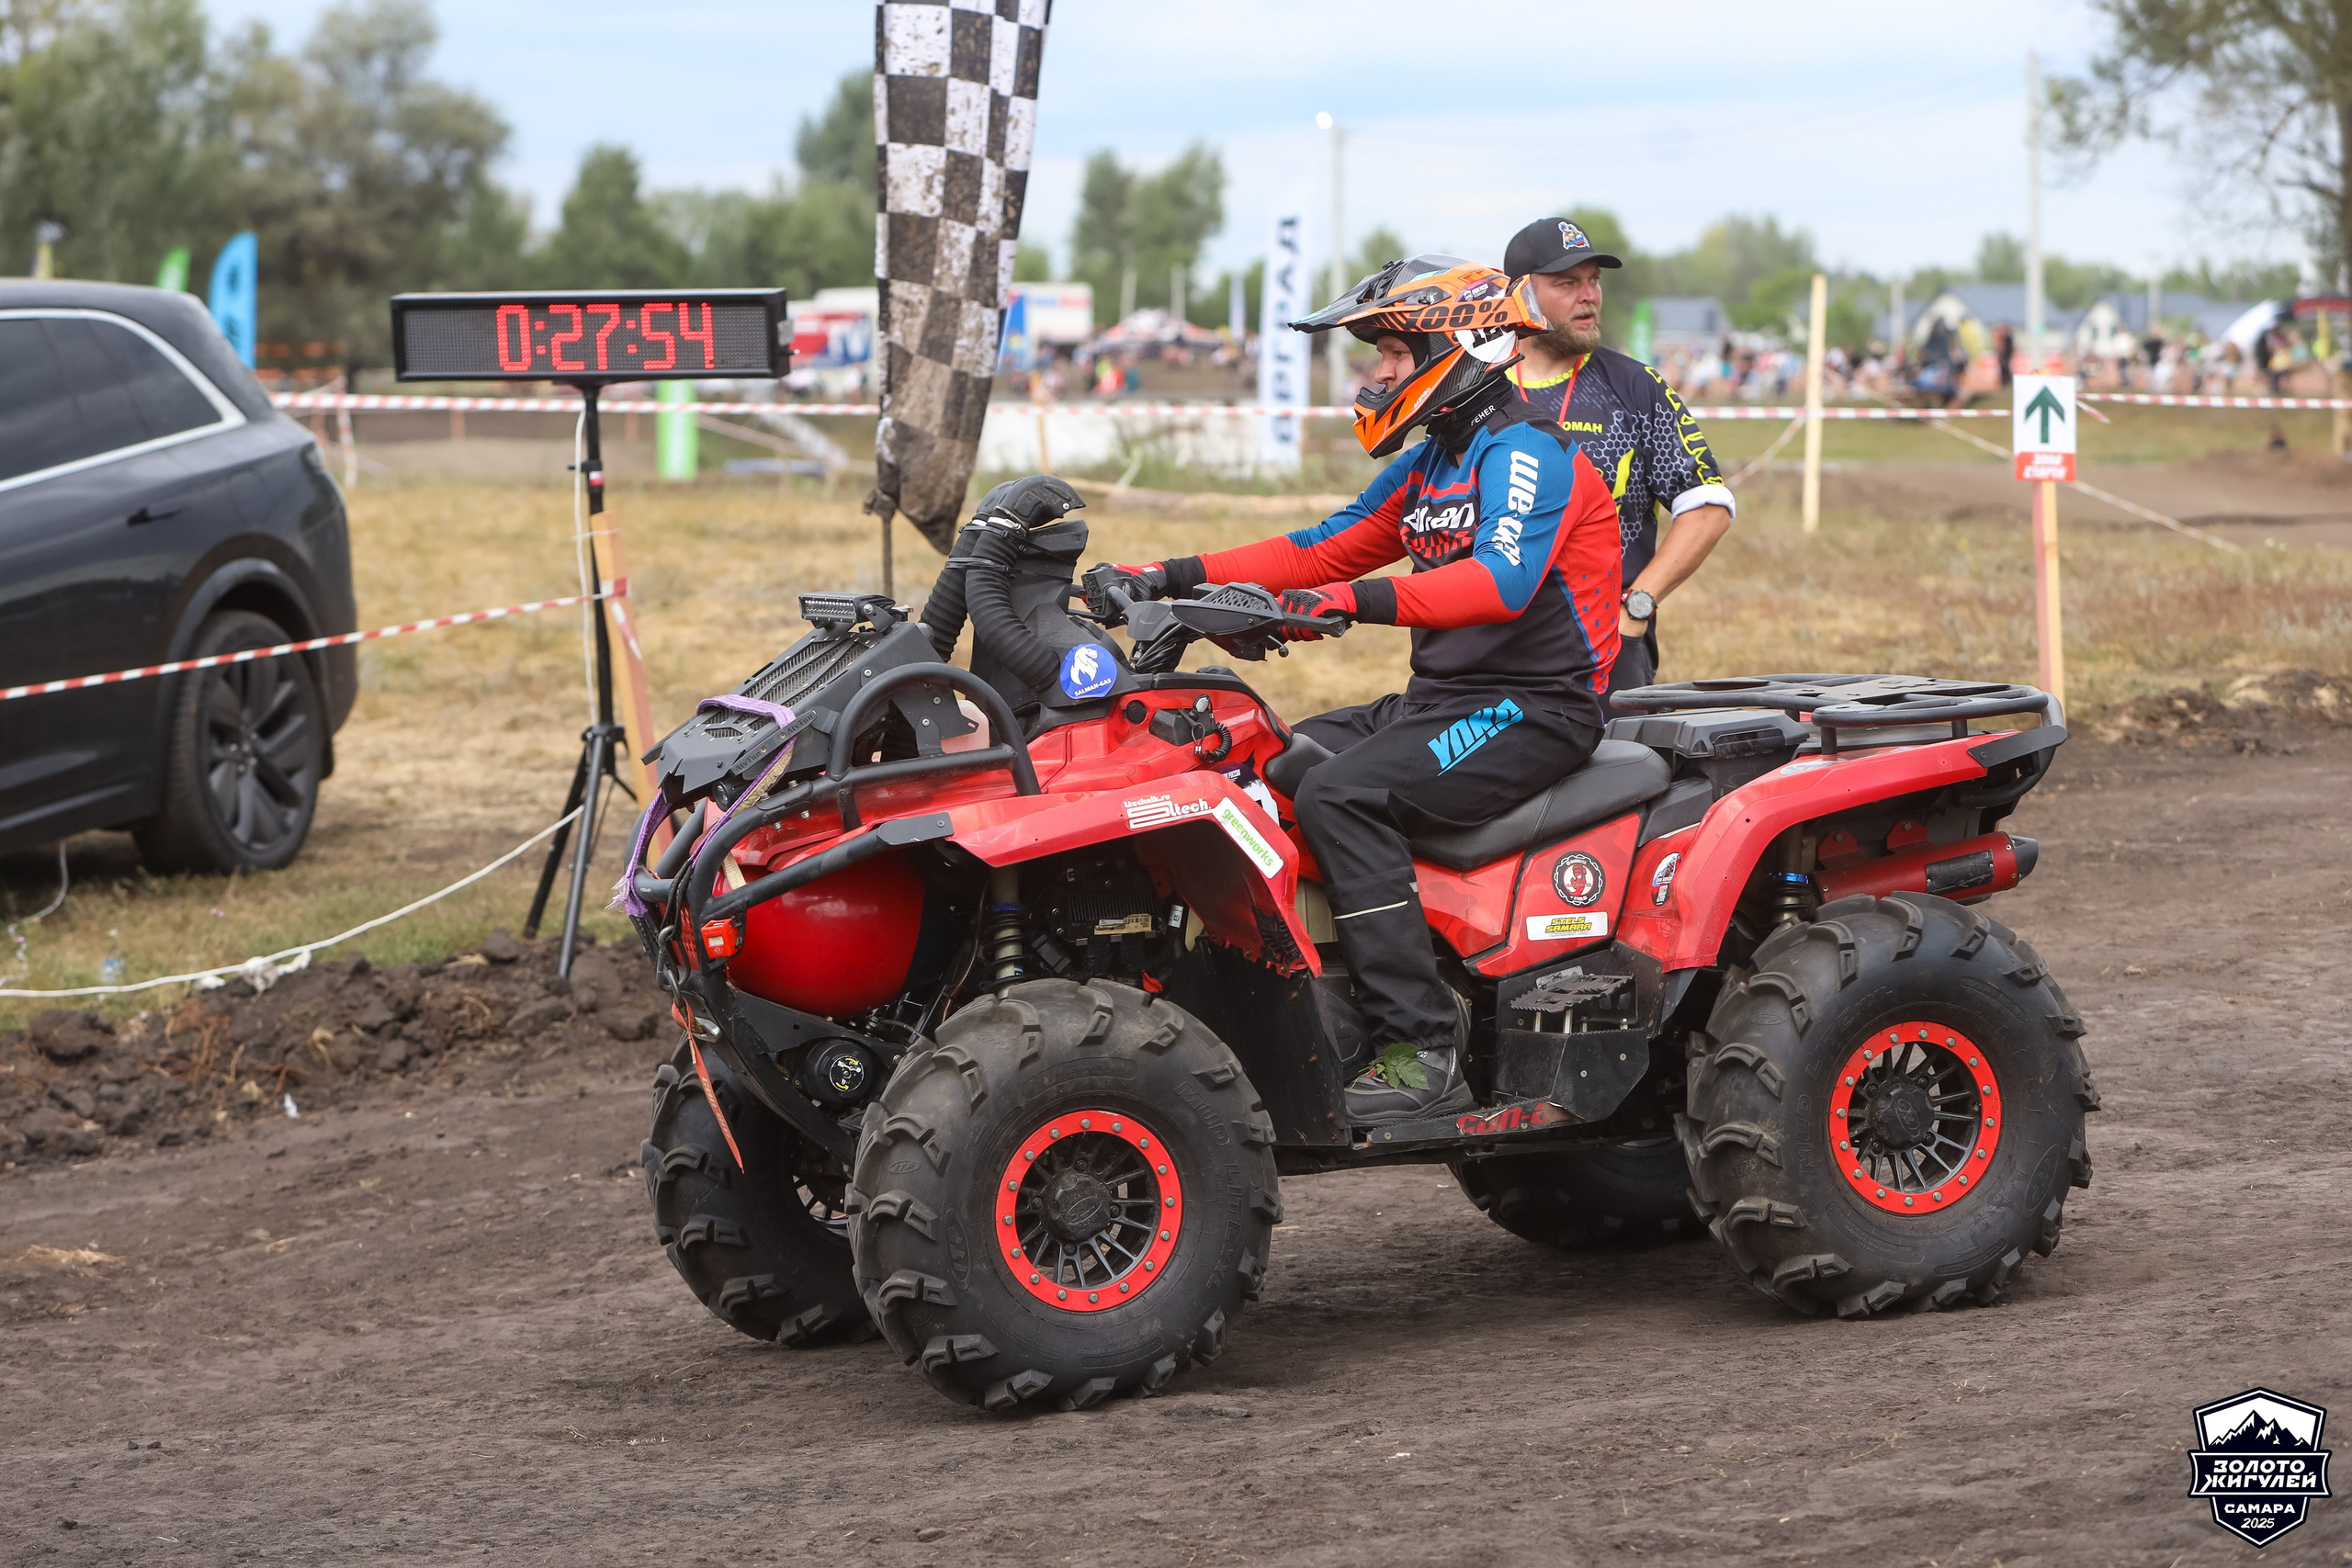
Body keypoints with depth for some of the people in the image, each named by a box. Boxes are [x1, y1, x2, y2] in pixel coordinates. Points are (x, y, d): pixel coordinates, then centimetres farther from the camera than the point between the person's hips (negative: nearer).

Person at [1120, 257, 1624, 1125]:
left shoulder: (1525, 450, -13)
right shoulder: (1429, 464, 18)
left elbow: (1502, 580, -30)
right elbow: (1321, 549, 18)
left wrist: (1362, 600, -42)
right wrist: (1176, 578, 8)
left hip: (1532, 708, -10)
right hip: (1442, 697, 10)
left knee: (1340, 794, -29)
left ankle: (1423, 1053, -31)